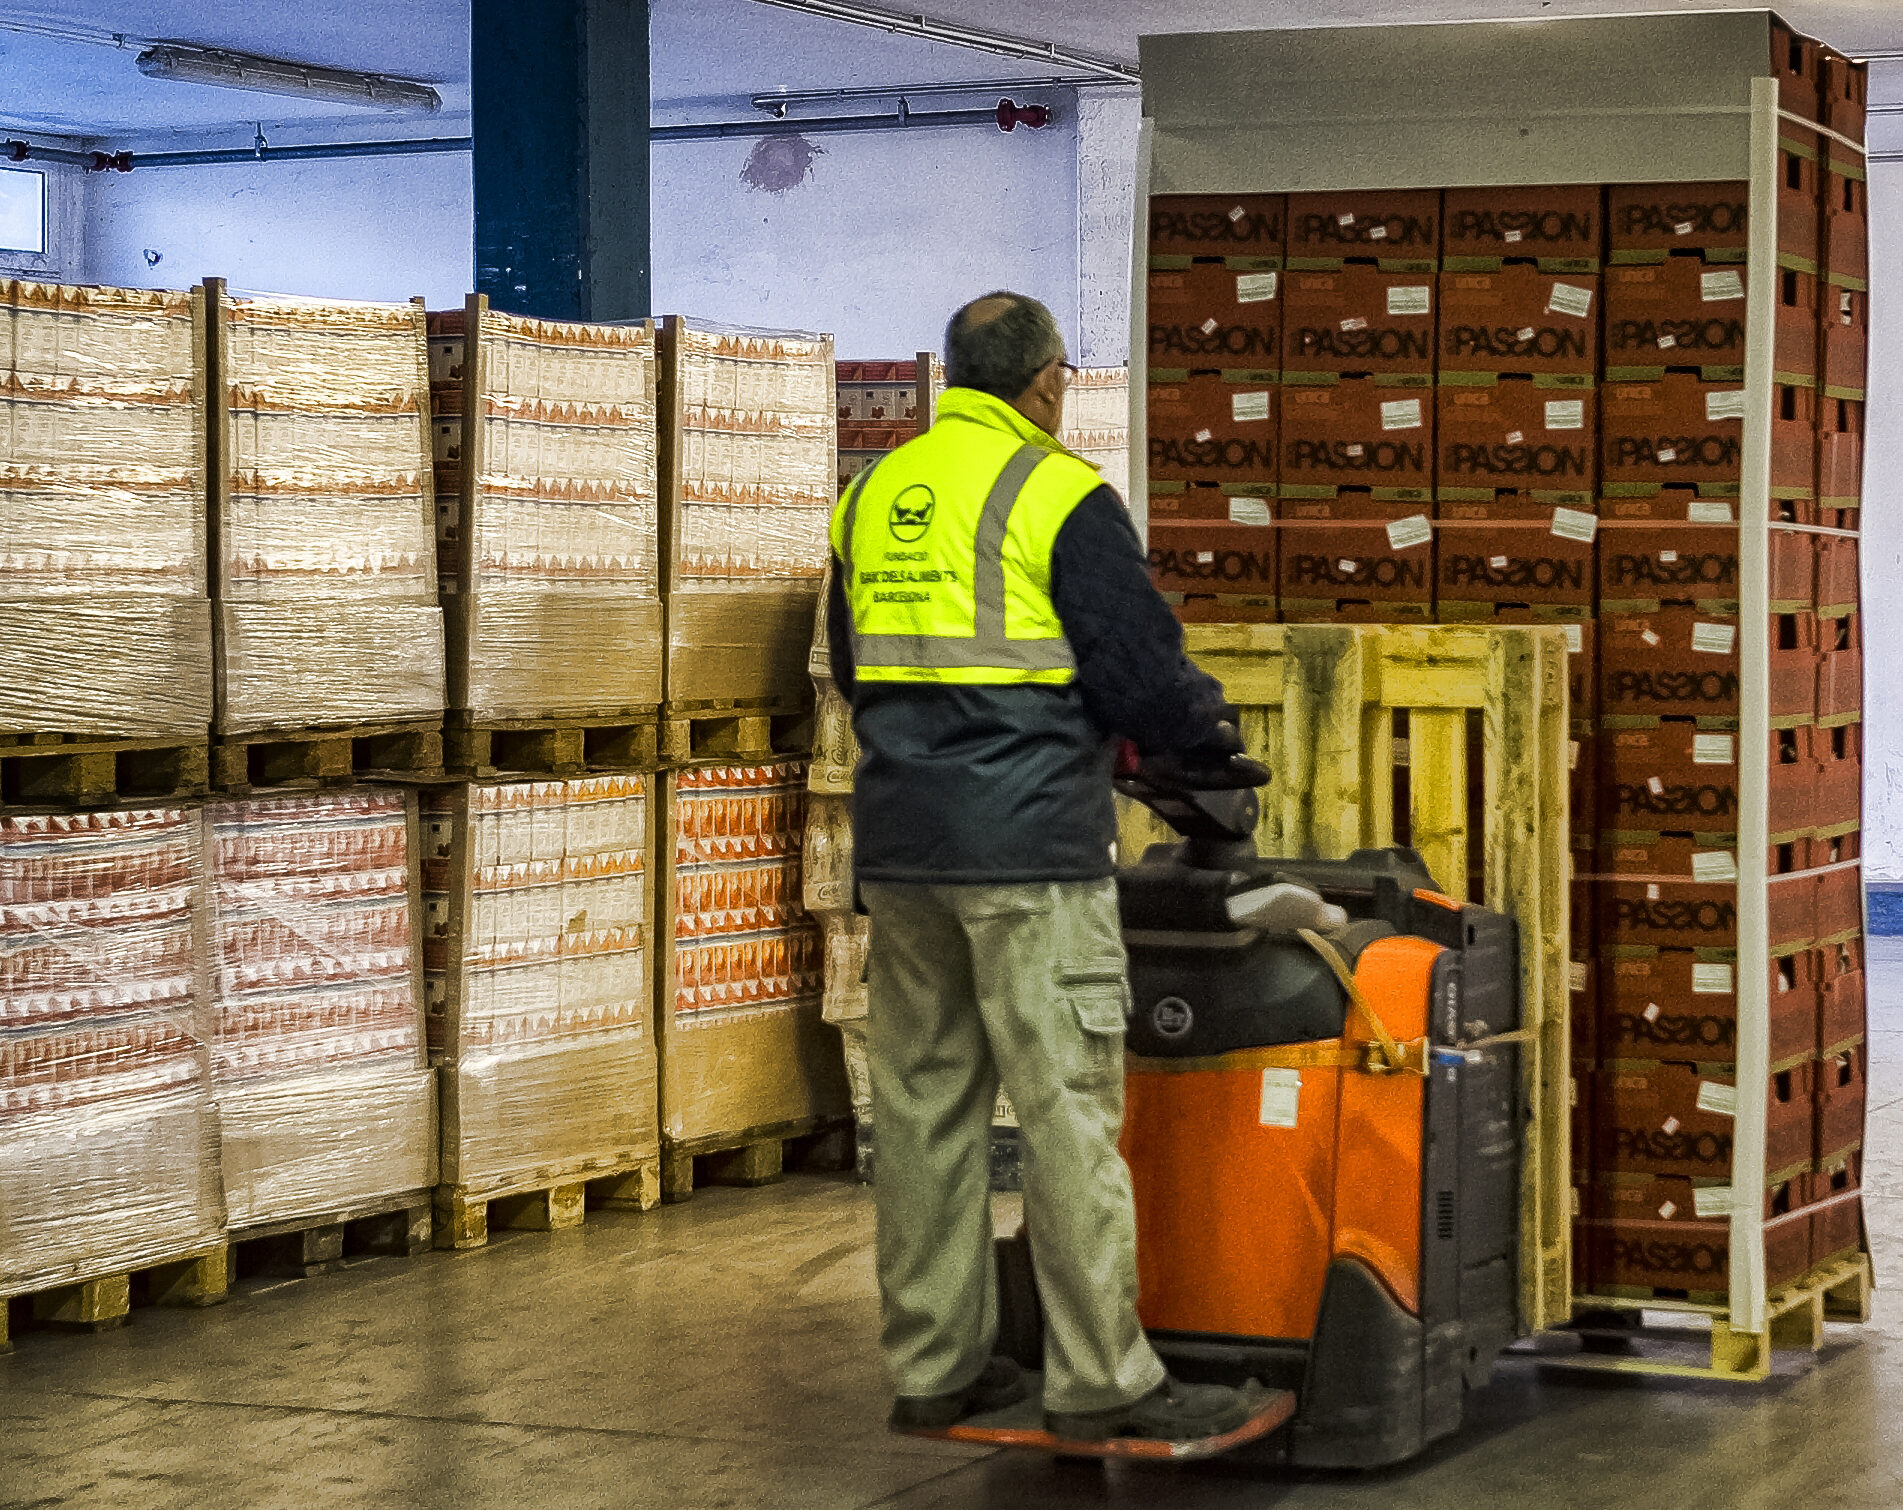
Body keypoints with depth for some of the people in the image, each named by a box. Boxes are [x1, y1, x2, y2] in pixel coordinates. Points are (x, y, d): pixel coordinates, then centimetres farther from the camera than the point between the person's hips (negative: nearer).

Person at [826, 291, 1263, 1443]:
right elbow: (1144, 668, -9)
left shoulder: (874, 495, 12)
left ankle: (934, 1364, 17)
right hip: (1029, 843, -7)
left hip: (899, 845, 7)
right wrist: (1213, 730, 10)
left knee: (926, 1104, 11)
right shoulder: (1061, 496, -9)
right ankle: (1102, 1378, 0)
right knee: (1069, 1109, -3)